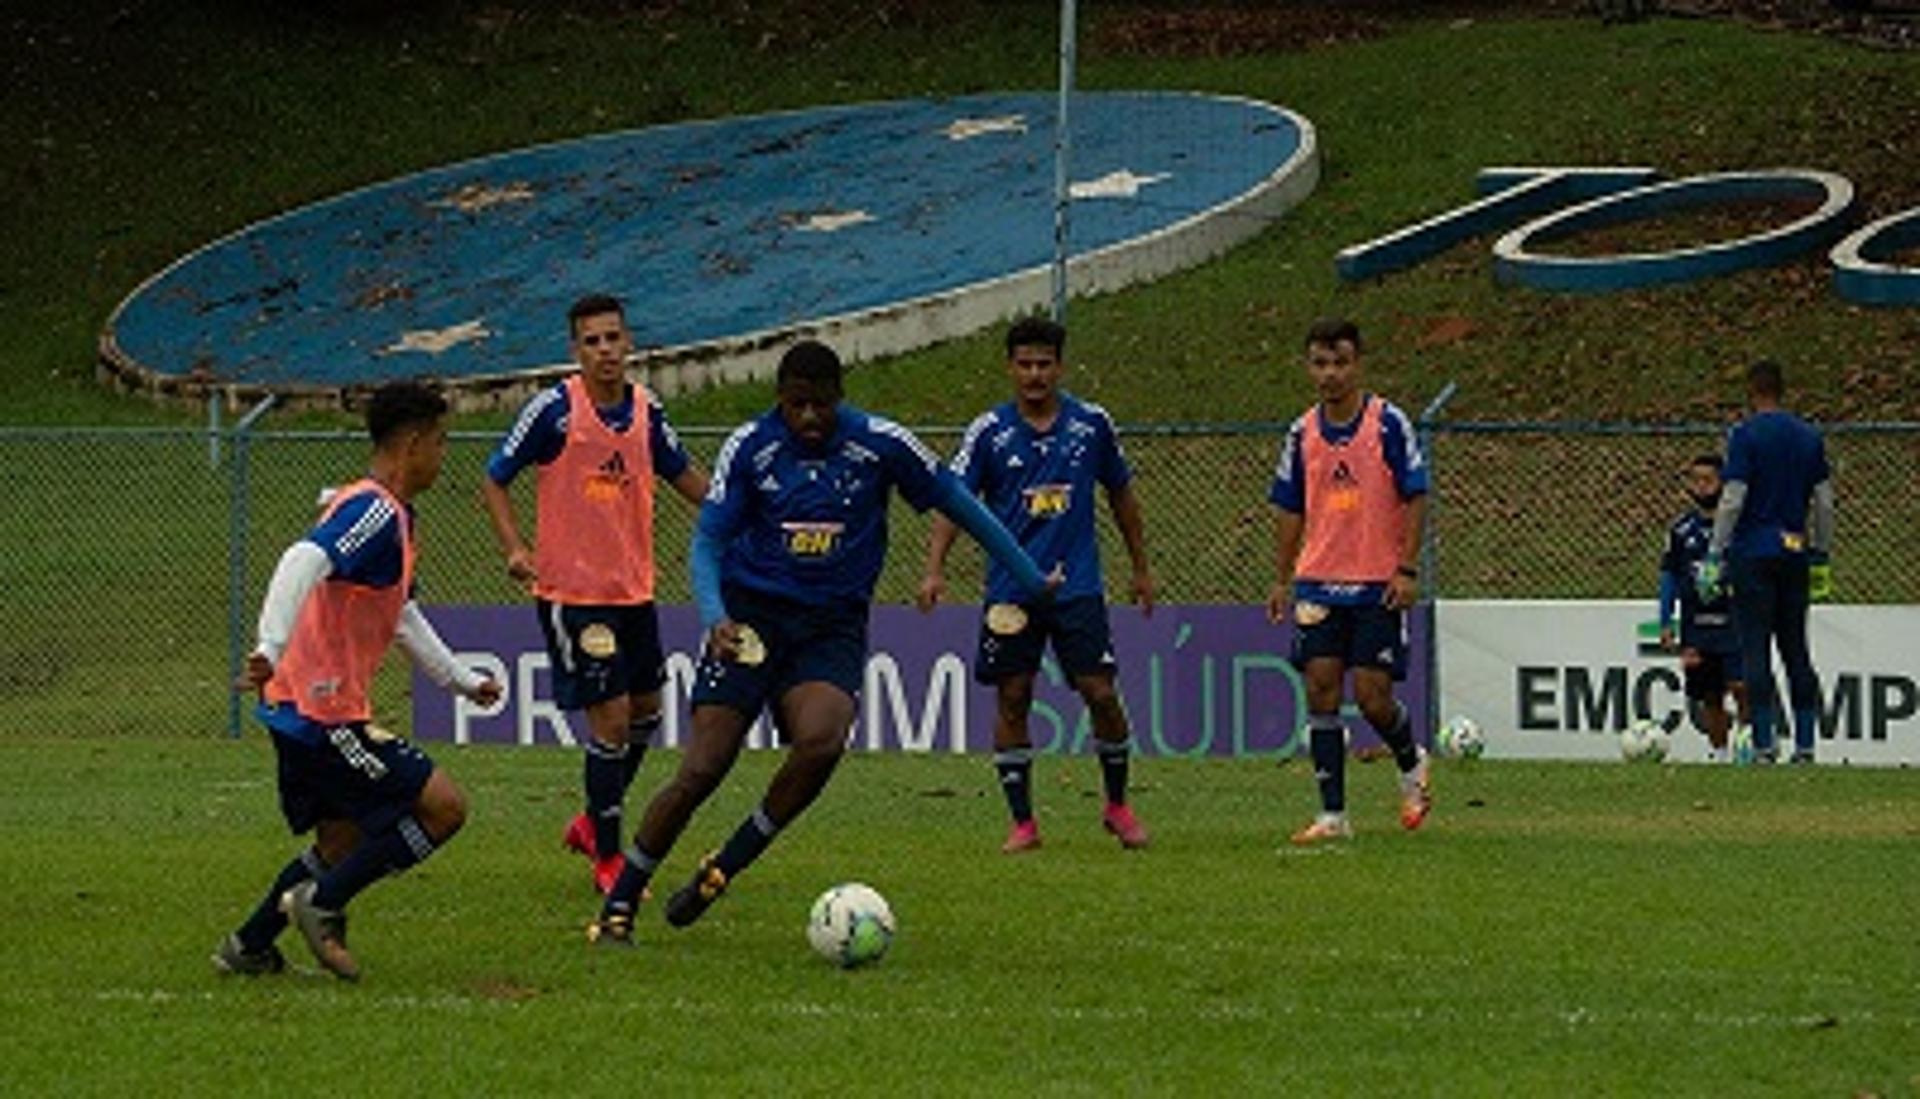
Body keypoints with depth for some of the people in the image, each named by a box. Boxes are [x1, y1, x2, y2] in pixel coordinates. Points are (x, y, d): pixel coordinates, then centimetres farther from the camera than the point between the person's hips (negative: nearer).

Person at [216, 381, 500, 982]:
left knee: (342, 845, 20)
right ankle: (321, 905, -5)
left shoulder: (392, 515, 18)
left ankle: (248, 947, 24)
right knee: (444, 806, -9)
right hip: (326, 712, -10)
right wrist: (271, 649, -45)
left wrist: (463, 680, 38)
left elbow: (402, 615, 31)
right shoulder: (372, 512, -16)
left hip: (302, 708, 10)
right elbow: (303, 562, -33)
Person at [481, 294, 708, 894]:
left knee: (645, 714, 15)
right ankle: (607, 859, 8)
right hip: (572, 592, -6)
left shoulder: (646, 411, 3)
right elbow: (494, 481, -6)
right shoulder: (554, 411, -13)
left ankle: (593, 824, 37)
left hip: (634, 591, 6)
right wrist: (515, 549, -19)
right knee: (611, 721, -7)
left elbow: (683, 476, 19)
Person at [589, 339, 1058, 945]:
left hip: (833, 626, 0)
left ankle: (721, 870, -10)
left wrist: (1029, 577, 12)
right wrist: (715, 617, -21)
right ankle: (617, 906, 3)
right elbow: (708, 541, -2)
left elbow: (956, 503, 7)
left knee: (821, 742, -29)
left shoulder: (880, 444, -4)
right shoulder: (748, 447, -5)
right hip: (751, 615, 0)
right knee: (701, 770, -11)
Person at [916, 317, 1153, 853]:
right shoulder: (990, 432, -2)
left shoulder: (1092, 423, 3)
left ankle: (1118, 805, 15)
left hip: (1077, 587, 0)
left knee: (1101, 694, -5)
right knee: (1012, 701, 0)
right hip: (1010, 591, 0)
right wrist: (935, 570, -20)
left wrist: (1141, 568, 19)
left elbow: (1121, 494, 15)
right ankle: (1023, 823, 9)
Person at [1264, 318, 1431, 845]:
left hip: (1378, 584, -4)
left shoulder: (1389, 424, -6)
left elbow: (1415, 498, -4)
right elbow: (1290, 511, 14)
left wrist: (1408, 569, -11)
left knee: (1372, 696, -6)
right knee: (1321, 688, -4)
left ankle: (1412, 766, 26)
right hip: (1319, 582, 4)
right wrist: (1283, 580, 10)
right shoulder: (1303, 433, 6)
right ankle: (1332, 814, 0)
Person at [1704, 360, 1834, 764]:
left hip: (1753, 553, -5)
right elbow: (1824, 504, 10)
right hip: (1795, 555, 5)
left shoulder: (1746, 435, -7)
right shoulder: (1810, 438, 9)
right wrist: (1821, 559, 17)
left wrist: (1715, 557, -8)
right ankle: (1805, 743, 5)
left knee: (1756, 651, -4)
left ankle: (1764, 743, -9)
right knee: (1796, 650, 9)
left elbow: (1732, 500, -11)